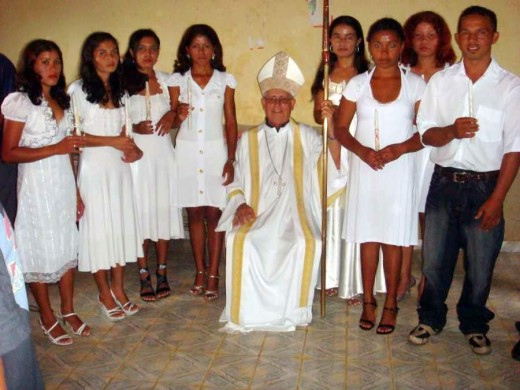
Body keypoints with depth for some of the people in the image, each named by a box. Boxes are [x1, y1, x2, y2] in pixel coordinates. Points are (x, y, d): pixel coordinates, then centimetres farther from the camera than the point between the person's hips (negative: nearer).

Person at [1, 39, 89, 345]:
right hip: (36, 186, -6)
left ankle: (68, 311, 27)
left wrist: (76, 193, 12)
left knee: (69, 246, 11)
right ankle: (48, 317, 21)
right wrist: (55, 148, -21)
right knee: (40, 250, 5)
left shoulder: (62, 101, 10)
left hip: (64, 183, 6)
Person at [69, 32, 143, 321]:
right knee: (98, 227, 3)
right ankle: (105, 294, 16)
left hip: (119, 166, 6)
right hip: (94, 167, -5)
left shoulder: (119, 89, 11)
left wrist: (133, 149, -6)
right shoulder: (79, 90, -7)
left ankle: (119, 289, 22)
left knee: (121, 224, 9)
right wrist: (113, 141, -17)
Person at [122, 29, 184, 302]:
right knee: (141, 214, 1)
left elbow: (175, 113, 15)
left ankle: (162, 273, 19)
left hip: (163, 154, 3)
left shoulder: (165, 80, 7)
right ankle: (144, 276, 13)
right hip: (137, 155, -2)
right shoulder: (122, 83, -1)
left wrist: (171, 116, -5)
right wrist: (134, 128, -15)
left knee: (164, 211, 6)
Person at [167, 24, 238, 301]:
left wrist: (230, 159, -4)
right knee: (194, 213, 7)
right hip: (187, 151, 1)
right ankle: (199, 272, 18)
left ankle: (213, 275, 7)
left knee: (214, 213, -2)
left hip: (215, 151, -1)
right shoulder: (177, 80, 4)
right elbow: (173, 122, 6)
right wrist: (178, 116, -18)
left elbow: (230, 122, 3)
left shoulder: (225, 80, 3)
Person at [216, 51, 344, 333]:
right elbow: (236, 183, 17)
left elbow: (333, 166, -6)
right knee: (239, 241, -30)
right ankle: (246, 312, -13)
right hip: (256, 215, 1)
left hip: (295, 214, -1)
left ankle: (291, 311, -11)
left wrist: (331, 130, -20)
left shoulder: (306, 136, 9)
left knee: (307, 244, -32)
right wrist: (240, 204, -4)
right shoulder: (248, 139, 15)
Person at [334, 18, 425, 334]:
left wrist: (400, 148, -18)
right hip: (365, 169, 2)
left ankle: (391, 304, 17)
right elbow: (340, 128, 4)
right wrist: (362, 151, -12)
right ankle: (368, 301, 21)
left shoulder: (415, 84, 1)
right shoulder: (358, 84, 5)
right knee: (368, 236, 7)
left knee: (393, 237, 3)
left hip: (399, 170, -1)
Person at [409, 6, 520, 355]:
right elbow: (426, 133, 3)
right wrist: (451, 131, -19)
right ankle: (431, 318, 32)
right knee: (435, 258, 11)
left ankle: (474, 325, 32)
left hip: (485, 185, -2)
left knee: (481, 264, 9)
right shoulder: (440, 81, 4)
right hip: (445, 182, 2)